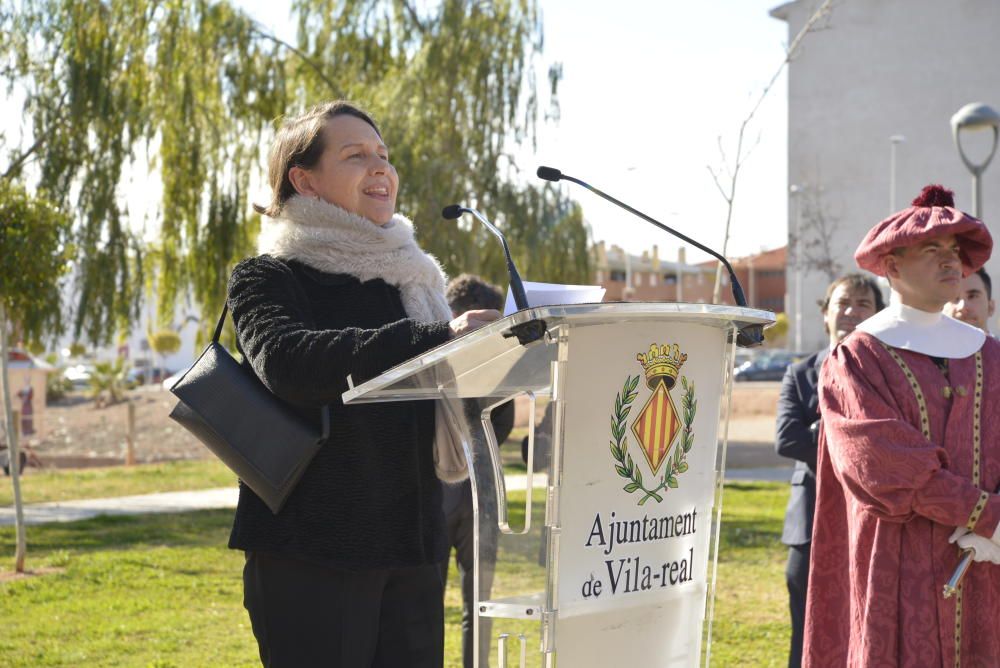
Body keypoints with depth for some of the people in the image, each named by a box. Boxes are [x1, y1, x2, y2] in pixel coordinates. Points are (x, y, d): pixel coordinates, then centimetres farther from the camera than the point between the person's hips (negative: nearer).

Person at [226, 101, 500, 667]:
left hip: (413, 553, 6)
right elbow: (287, 361, -25)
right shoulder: (267, 279, -1)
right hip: (309, 552, -5)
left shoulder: (409, 277, 17)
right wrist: (435, 341, -34)